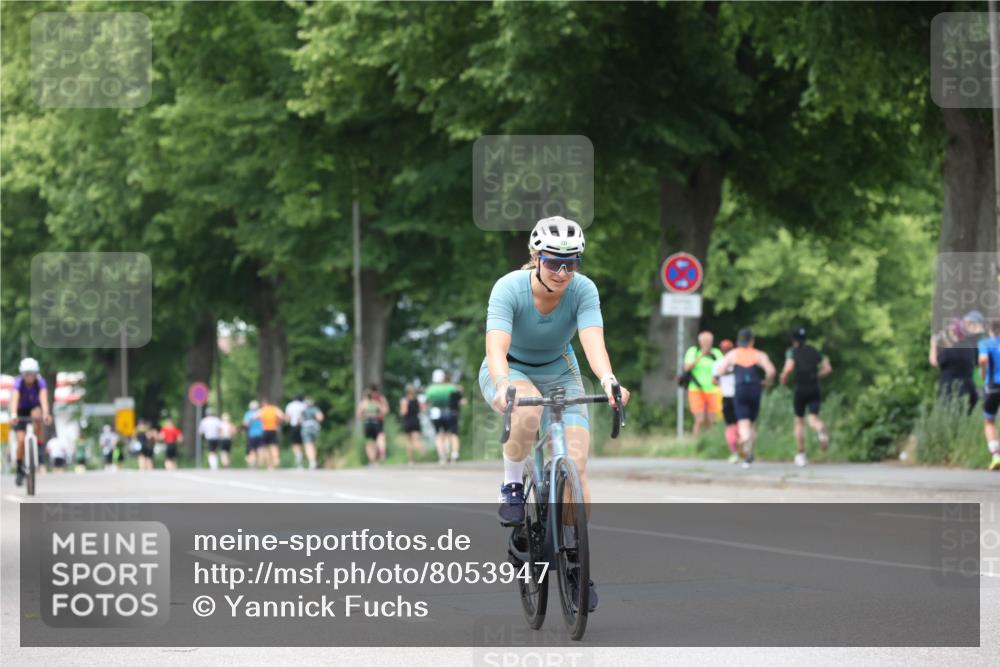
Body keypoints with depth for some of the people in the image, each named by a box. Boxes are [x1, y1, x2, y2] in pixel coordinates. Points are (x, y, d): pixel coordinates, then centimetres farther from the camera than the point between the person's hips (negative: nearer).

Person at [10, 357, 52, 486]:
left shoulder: (40, 382, -25)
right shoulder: (18, 383, -27)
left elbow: (44, 398, -40)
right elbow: (14, 399, -42)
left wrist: (46, 414, -59)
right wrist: (13, 415, -60)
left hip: (35, 407, 0)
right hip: (21, 410, 0)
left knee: (37, 416, -37)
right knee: (21, 441, -14)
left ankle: (39, 449, -22)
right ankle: (20, 471, 3)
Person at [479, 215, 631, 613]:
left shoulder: (583, 290, -21)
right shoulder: (509, 289, -27)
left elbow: (593, 341, -35)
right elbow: (496, 347, -39)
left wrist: (608, 380, -56)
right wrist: (502, 386, -59)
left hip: (559, 373, 2)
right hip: (510, 371, -2)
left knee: (575, 464, -15)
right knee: (528, 412, -39)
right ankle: (512, 488, -13)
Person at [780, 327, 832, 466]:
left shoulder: (792, 351, 1)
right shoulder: (815, 351, 13)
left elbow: (789, 368, -15)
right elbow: (828, 368, 8)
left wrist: (783, 379, 3)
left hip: (800, 390, -2)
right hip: (815, 389, 2)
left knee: (799, 421, 14)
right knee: (813, 420, -2)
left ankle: (801, 455, 16)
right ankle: (822, 429, -41)